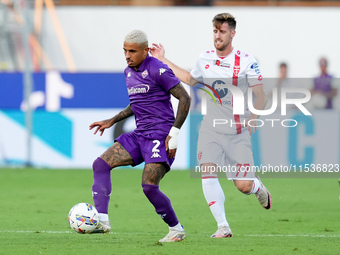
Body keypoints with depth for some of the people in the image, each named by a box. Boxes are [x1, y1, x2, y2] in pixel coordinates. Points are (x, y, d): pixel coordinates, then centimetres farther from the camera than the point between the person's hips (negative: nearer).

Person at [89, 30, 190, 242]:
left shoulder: (157, 70, -12)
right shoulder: (129, 72, 14)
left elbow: (185, 98, -12)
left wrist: (174, 133, -16)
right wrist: (112, 121, 22)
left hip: (160, 135, -8)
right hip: (140, 135, 8)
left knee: (149, 186, -18)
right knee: (101, 164, -8)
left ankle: (177, 229, 3)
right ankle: (102, 221, -14)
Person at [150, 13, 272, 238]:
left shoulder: (246, 61, -7)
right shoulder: (205, 59, 6)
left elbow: (261, 96, -4)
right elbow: (190, 79, 27)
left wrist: (252, 118, -18)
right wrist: (164, 60, 25)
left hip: (238, 132, -3)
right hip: (211, 129, 3)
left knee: (243, 186, -7)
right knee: (207, 171, -21)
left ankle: (259, 188, 33)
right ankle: (223, 226, -17)